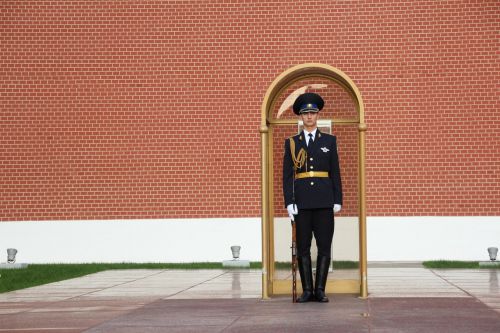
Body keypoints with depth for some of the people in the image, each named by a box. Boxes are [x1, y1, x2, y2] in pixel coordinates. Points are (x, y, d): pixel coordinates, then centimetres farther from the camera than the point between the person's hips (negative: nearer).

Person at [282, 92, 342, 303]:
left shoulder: (329, 141, 9)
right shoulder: (291, 143, 8)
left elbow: (335, 173, 7)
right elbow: (287, 175, 4)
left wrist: (337, 201, 0)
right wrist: (289, 202, -6)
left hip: (324, 202, 0)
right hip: (301, 202, 0)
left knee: (324, 246, -2)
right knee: (303, 248, 1)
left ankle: (320, 290, 4)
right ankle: (307, 290, 6)